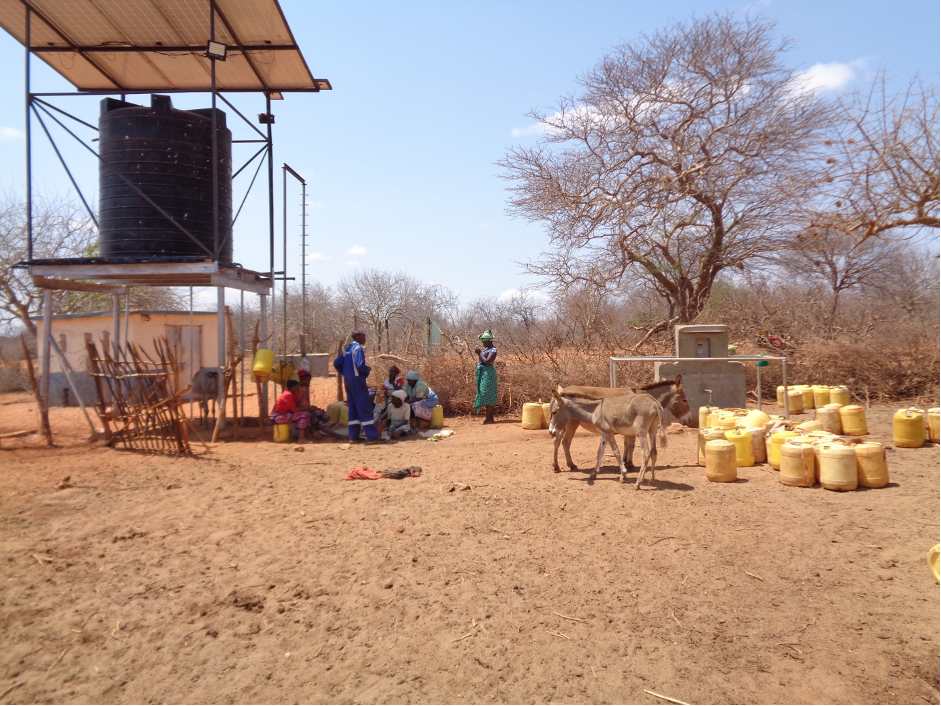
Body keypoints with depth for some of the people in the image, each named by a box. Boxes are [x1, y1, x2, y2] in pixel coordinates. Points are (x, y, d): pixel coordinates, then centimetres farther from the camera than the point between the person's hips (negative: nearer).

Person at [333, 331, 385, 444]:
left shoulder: (347, 349, 15)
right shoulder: (358, 348, -10)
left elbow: (336, 363, 15)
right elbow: (359, 364, -23)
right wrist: (368, 370, -5)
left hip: (348, 381, 9)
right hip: (357, 380, -9)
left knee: (353, 407, 11)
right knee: (365, 407, -8)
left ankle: (353, 436, 11)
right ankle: (372, 437, -10)